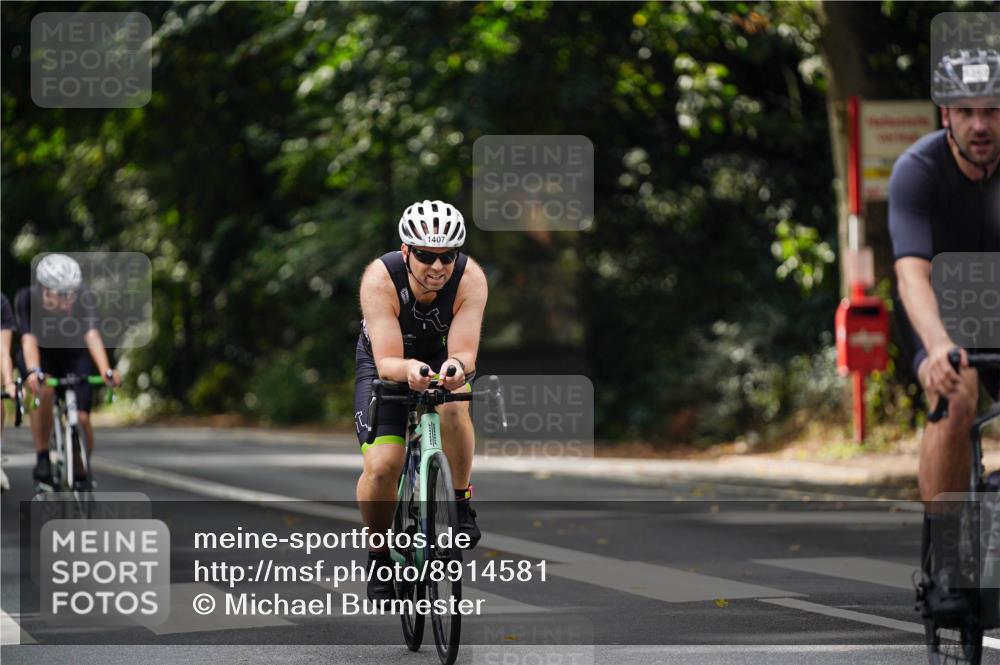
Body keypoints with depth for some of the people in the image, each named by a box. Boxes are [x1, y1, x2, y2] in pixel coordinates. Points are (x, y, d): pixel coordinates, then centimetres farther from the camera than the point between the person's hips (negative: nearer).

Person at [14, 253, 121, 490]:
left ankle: (81, 475, 8)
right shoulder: (27, 299, -29)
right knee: (44, 392, -34)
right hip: (41, 356, -1)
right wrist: (33, 371, -58)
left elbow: (92, 335, -42)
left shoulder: (86, 299, -29)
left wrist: (106, 371, -58)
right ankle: (42, 459, -22)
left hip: (75, 356, 1)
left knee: (81, 418, -15)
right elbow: (28, 338, -40)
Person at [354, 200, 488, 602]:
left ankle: (463, 504, -15)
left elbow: (465, 353, -34)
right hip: (386, 364, -1)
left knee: (453, 405, -36)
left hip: (444, 360, 1)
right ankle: (378, 553, 6)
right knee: (381, 465, -19)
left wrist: (456, 365, -58)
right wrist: (408, 369, -60)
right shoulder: (381, 279, -33)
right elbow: (387, 362, -37)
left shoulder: (470, 279, -30)